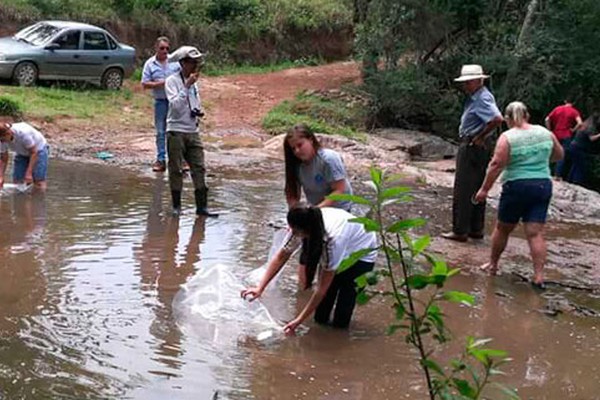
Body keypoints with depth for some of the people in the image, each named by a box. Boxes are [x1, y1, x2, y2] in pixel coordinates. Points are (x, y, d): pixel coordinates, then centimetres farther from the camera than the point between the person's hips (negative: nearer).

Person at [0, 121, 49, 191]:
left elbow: (33, 152, -30)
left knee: (39, 182, -16)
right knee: (17, 181, -3)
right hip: (22, 153, 5)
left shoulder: (23, 133, -40)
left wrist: (29, 173, -32)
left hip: (38, 149, -5)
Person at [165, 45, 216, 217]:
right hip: (176, 132, -6)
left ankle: (201, 206, 5)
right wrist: (187, 86, -24)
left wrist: (199, 112, 8)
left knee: (199, 168, 1)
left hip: (193, 131, 6)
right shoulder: (172, 81, -8)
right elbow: (175, 105, -21)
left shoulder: (193, 82, 13)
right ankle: (176, 206, 13)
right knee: (176, 170, 2)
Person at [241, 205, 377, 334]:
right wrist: (260, 288, -23)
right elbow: (281, 257, -15)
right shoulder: (303, 226, -26)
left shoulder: (333, 238, -43)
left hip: (362, 255, -6)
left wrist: (299, 320, -33)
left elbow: (322, 287, -37)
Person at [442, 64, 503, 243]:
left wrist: (481, 137, -21)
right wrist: (480, 137, 11)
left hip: (472, 146, -11)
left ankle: (460, 231, 1)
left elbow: (497, 119, -33)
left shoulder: (482, 99, -19)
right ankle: (476, 229, 23)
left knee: (463, 190, -4)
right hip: (478, 148, 11)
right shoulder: (474, 96, 12)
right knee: (477, 189, 14)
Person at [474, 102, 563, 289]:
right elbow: (559, 155, 18)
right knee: (535, 233, 2)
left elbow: (496, 165, -14)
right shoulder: (545, 133, 5)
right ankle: (539, 276, -4)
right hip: (543, 186, 4)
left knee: (502, 229, 14)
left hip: (517, 187, -3)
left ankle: (493, 264, 29)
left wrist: (484, 189, -9)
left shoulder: (507, 137, -9)